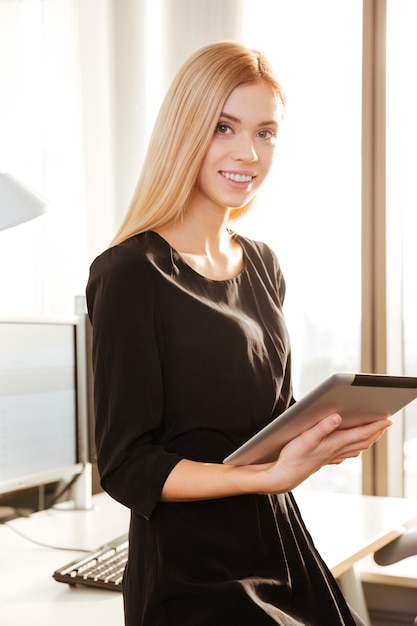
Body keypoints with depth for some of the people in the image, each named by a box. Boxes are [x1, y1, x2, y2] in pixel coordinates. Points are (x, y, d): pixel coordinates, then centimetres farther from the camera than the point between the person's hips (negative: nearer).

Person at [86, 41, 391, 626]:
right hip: (190, 573, -6)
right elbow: (129, 468, -16)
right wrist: (270, 475, -27)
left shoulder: (261, 264, 7)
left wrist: (324, 436, -6)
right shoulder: (132, 274, -16)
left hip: (279, 544, 7)